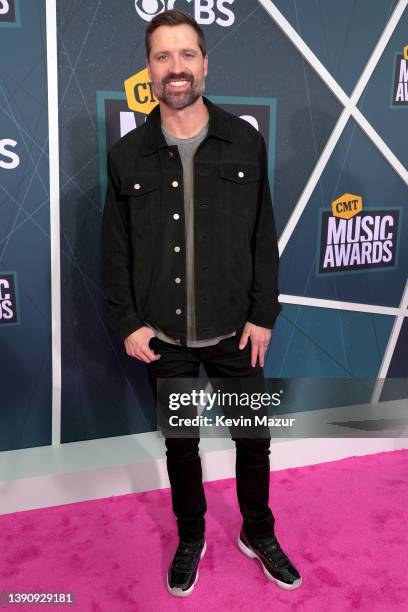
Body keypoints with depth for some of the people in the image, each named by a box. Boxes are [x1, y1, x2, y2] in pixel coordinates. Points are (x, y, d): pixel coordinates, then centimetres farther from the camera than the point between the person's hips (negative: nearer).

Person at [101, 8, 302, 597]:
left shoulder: (245, 142, -2)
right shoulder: (127, 155, -2)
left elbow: (264, 237, -1)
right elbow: (115, 249, 1)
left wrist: (263, 315, -5)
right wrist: (126, 323, -5)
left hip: (236, 330, 0)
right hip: (163, 337, 0)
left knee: (254, 439, 14)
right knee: (180, 443, 17)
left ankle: (259, 534, 41)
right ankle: (191, 538, 42)